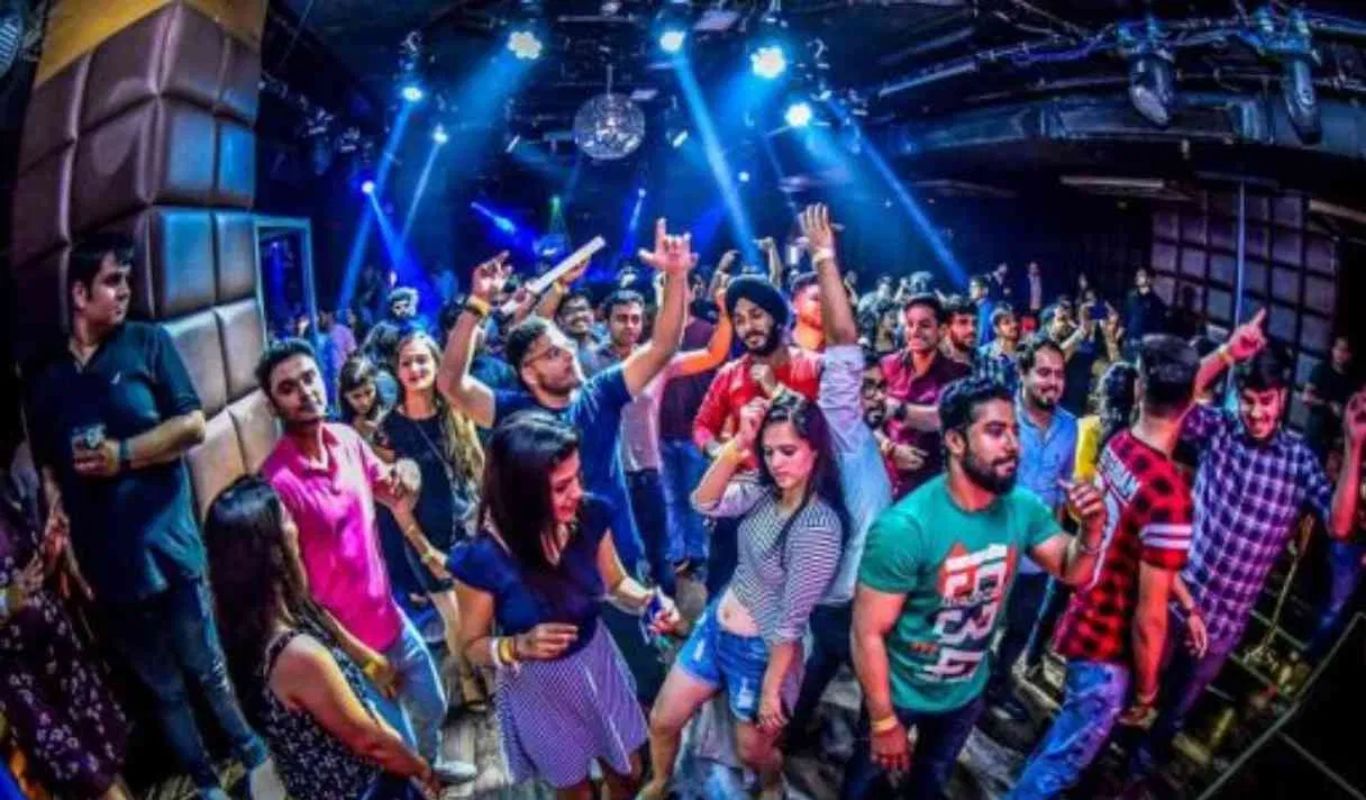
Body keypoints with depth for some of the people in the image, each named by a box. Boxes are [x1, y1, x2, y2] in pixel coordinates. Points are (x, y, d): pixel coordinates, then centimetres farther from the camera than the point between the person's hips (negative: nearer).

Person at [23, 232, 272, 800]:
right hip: (105, 563, 3)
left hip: (167, 547, -3)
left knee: (212, 672, 6)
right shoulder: (46, 380, 10)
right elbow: (48, 465, 17)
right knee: (164, 691, 14)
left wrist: (123, 456, -13)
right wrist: (55, 514, -1)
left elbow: (192, 425, -6)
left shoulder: (147, 344, 0)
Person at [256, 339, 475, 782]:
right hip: (348, 644, -7)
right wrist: (365, 657, -15)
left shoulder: (347, 438, -8)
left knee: (432, 707, 29)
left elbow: (395, 497, 8)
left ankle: (432, 763, 59)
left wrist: (406, 486, -19)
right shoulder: (276, 482, -27)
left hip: (393, 620, 7)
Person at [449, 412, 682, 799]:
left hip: (599, 662, 3)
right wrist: (517, 647, -35)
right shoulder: (482, 558, -32)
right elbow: (472, 645, -15)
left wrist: (649, 602, -22)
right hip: (539, 688, -3)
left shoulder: (590, 516, -22)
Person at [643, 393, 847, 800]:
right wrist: (739, 441, -29)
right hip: (715, 626, 6)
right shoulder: (765, 490, -8)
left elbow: (793, 621, -22)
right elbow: (705, 502, -20)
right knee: (662, 721, 18)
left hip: (761, 651, -6)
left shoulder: (819, 527, -28)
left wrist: (771, 690, -15)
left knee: (752, 750, 20)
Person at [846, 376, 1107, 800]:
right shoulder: (905, 527, -34)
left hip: (966, 691, 5)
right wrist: (884, 722, -20)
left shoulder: (1023, 508, -17)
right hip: (900, 693, -4)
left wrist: (1091, 530, -24)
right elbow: (868, 633, -27)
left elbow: (1072, 571, -3)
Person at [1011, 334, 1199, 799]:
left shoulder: (1117, 446, -7)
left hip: (1085, 617, 8)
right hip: (1109, 644, -8)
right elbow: (1149, 616, -25)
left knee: (1062, 744, 31)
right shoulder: (1170, 494, -32)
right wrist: (1146, 688, -10)